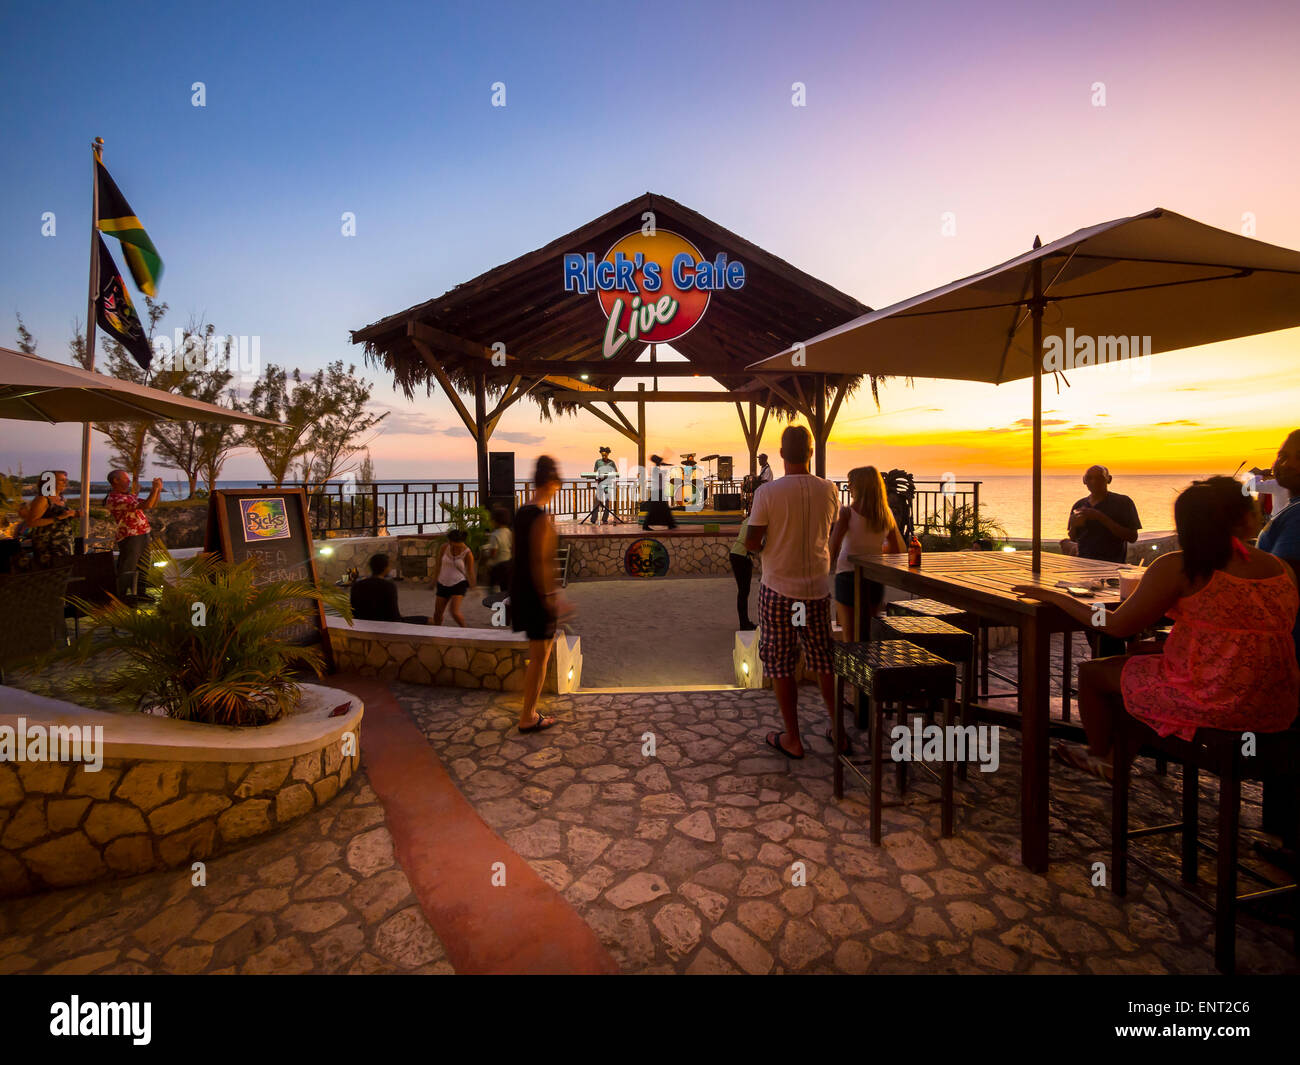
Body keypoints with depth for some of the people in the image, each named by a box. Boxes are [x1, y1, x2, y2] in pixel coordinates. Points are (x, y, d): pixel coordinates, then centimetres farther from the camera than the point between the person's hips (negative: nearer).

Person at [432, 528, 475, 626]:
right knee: (437, 613, 9)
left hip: (458, 584, -4)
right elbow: (438, 565, 6)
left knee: (455, 612, -18)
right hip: (443, 584, 4)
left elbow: (470, 572, -7)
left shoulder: (467, 553, -14)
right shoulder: (444, 547, -5)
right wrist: (435, 583, 11)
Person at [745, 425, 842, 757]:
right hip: (817, 587, 4)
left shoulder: (767, 492, -14)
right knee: (824, 659, 18)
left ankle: (792, 739, 16)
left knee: (781, 663, 8)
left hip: (778, 589, -4)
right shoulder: (829, 491, -3)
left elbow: (751, 543, -12)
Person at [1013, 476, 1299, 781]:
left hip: (1214, 703, -7)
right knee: (1144, 654, 27)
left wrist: (1055, 596, -4)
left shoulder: (1178, 567, -16)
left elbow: (1118, 625, -15)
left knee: (1092, 672, 11)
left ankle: (1101, 758, 35)